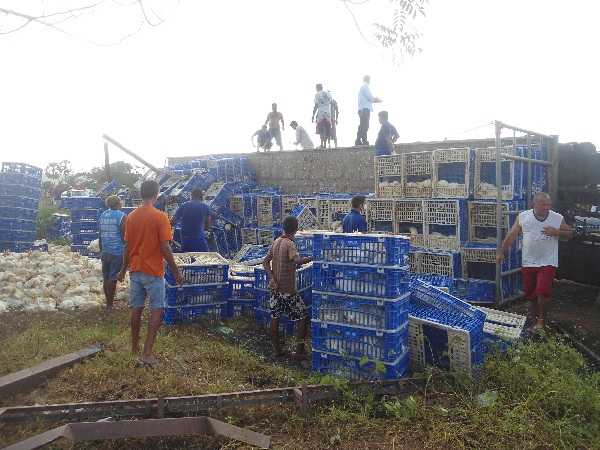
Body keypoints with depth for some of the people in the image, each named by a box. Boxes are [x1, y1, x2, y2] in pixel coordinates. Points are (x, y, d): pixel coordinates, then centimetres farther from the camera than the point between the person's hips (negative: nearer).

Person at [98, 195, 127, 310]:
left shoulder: (102, 215, 10)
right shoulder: (121, 216, -9)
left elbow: (100, 235, 15)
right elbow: (124, 236, -11)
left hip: (105, 252, 6)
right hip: (117, 252, -6)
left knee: (106, 278, 12)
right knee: (113, 279, -1)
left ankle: (108, 302, 21)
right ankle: (110, 304, 5)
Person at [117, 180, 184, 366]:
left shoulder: (131, 216, 3)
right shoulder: (160, 217, -14)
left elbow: (127, 246, 8)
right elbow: (165, 248, -15)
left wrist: (124, 270, 20)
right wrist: (176, 272, -7)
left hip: (135, 270, 6)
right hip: (154, 272, -6)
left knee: (136, 309, 15)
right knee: (157, 310, 2)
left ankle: (135, 346, 30)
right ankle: (147, 353, -3)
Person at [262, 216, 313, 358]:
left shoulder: (276, 242, 7)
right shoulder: (290, 244, -15)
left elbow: (265, 262, 5)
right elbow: (297, 261, -33)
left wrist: (272, 278, -4)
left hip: (275, 287, 8)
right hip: (288, 289, -7)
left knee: (274, 317, 12)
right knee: (303, 317, 4)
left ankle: (277, 349, 19)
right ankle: (300, 350, 4)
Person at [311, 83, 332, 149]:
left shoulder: (317, 94, -1)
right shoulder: (329, 93, 14)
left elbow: (316, 106, -5)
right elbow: (331, 104, 15)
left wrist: (313, 115, 0)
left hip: (321, 113, -5)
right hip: (328, 113, 5)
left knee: (321, 130, -5)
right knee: (327, 130, 8)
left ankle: (322, 144, -11)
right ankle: (325, 144, 7)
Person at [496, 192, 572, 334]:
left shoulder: (558, 218, -3)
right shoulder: (523, 217, -2)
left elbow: (570, 234, 7)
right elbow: (512, 235, 4)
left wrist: (557, 233, -15)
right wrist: (501, 253, 5)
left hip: (548, 263, -2)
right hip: (528, 263, 2)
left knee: (543, 292, -19)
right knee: (531, 295, 10)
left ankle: (542, 319, 7)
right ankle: (536, 322, 30)